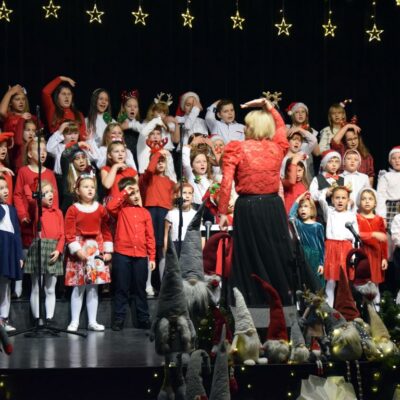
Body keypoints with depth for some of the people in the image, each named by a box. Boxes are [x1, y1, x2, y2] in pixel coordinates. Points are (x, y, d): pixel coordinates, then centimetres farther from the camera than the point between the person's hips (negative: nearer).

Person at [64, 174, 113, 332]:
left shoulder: (100, 209, 5)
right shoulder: (73, 210, -3)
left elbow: (106, 231, 6)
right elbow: (69, 233, -7)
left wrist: (108, 250, 1)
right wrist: (77, 249, -16)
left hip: (97, 249, 3)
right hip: (79, 249, -3)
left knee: (93, 287, 6)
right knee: (79, 287, 0)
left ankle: (92, 321, 12)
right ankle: (74, 322, 7)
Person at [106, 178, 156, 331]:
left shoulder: (145, 212, 11)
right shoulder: (121, 209, 4)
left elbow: (150, 237, 10)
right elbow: (110, 207, -21)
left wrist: (152, 257, 6)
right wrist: (124, 193, -12)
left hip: (141, 255, 2)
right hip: (122, 254, -2)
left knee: (140, 289, 8)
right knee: (121, 288, 2)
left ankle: (143, 320, 13)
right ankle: (118, 320, 6)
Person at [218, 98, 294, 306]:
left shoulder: (236, 149, -4)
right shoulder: (277, 147, 4)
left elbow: (226, 183, -10)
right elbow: (281, 126, 27)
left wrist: (222, 212, -5)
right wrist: (268, 106, 27)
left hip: (247, 207, -2)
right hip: (273, 206, 3)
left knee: (250, 258, 3)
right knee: (277, 256, 9)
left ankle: (252, 304, 5)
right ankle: (282, 302, 12)